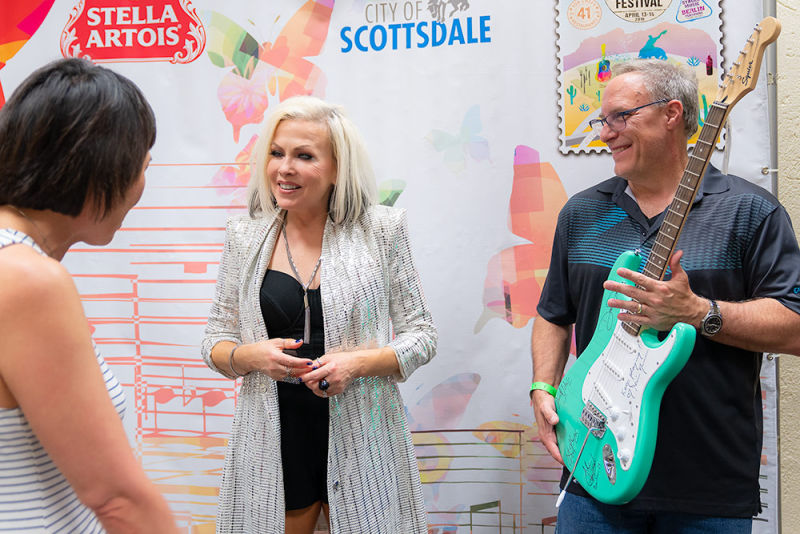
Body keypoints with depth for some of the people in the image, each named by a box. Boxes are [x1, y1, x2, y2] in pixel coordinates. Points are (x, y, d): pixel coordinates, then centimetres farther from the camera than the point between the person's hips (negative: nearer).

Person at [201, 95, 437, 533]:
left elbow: (421, 336, -1)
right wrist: (251, 355, -13)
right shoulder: (244, 237, 3)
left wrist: (358, 362, -17)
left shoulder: (382, 230, -3)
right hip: (275, 445, 2)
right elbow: (215, 340, 9)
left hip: (362, 443, -1)